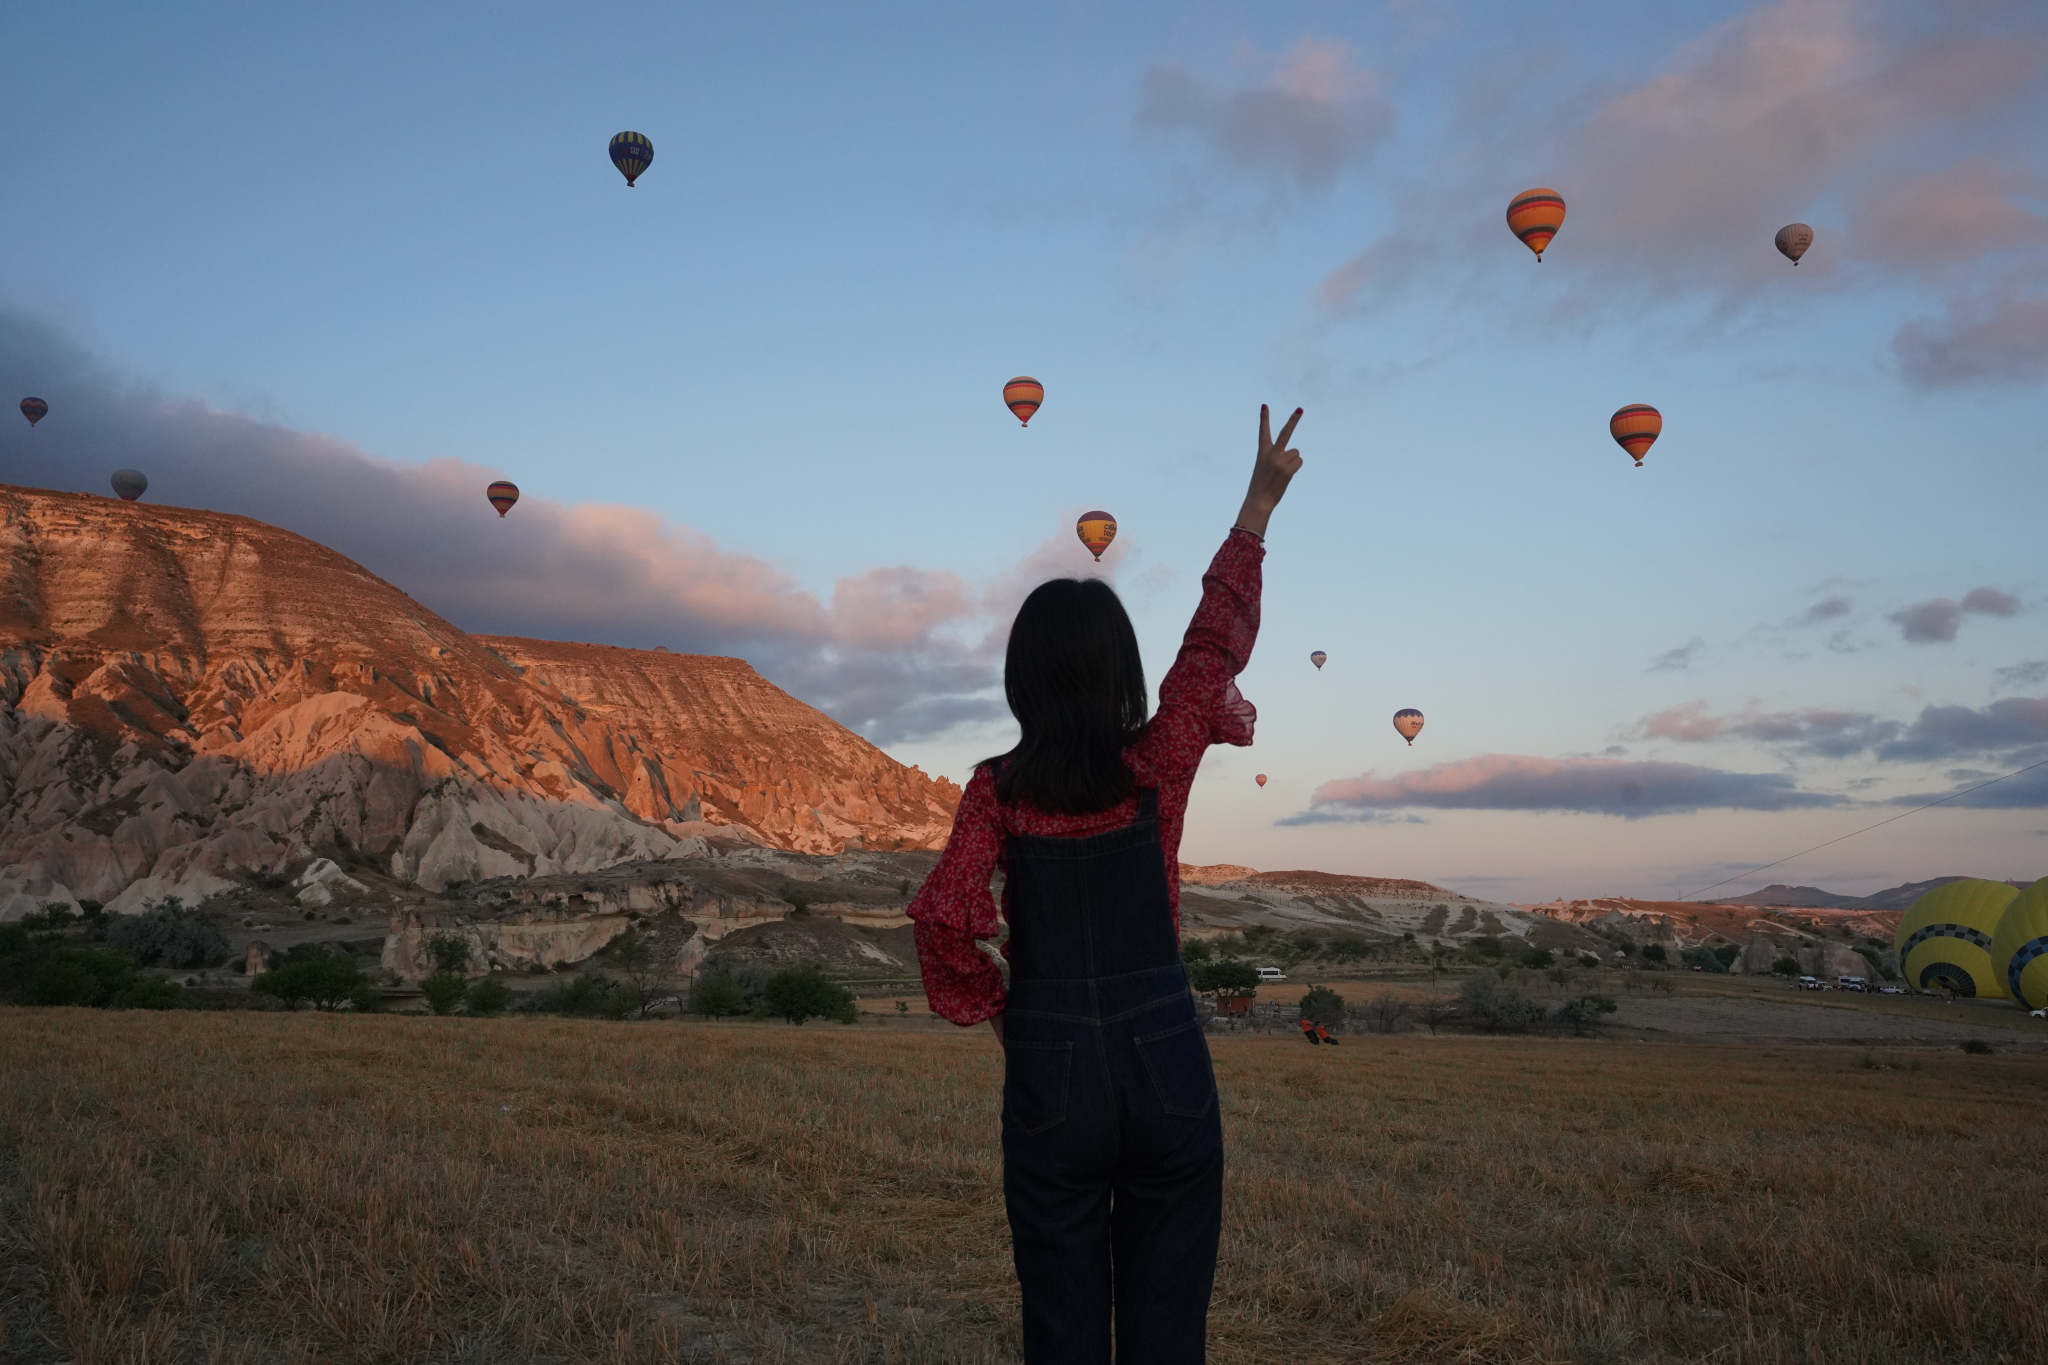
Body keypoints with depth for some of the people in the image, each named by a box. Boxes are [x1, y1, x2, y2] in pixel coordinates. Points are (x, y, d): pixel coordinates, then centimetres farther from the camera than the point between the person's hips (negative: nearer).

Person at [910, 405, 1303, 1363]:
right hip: (1166, 1069, 0)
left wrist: (992, 1010, 5)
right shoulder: (1157, 765, -5)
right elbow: (1217, 637, 7)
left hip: (1049, 1075, 0)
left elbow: (945, 914, -14)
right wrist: (1258, 504, 18)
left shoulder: (998, 788, -6)